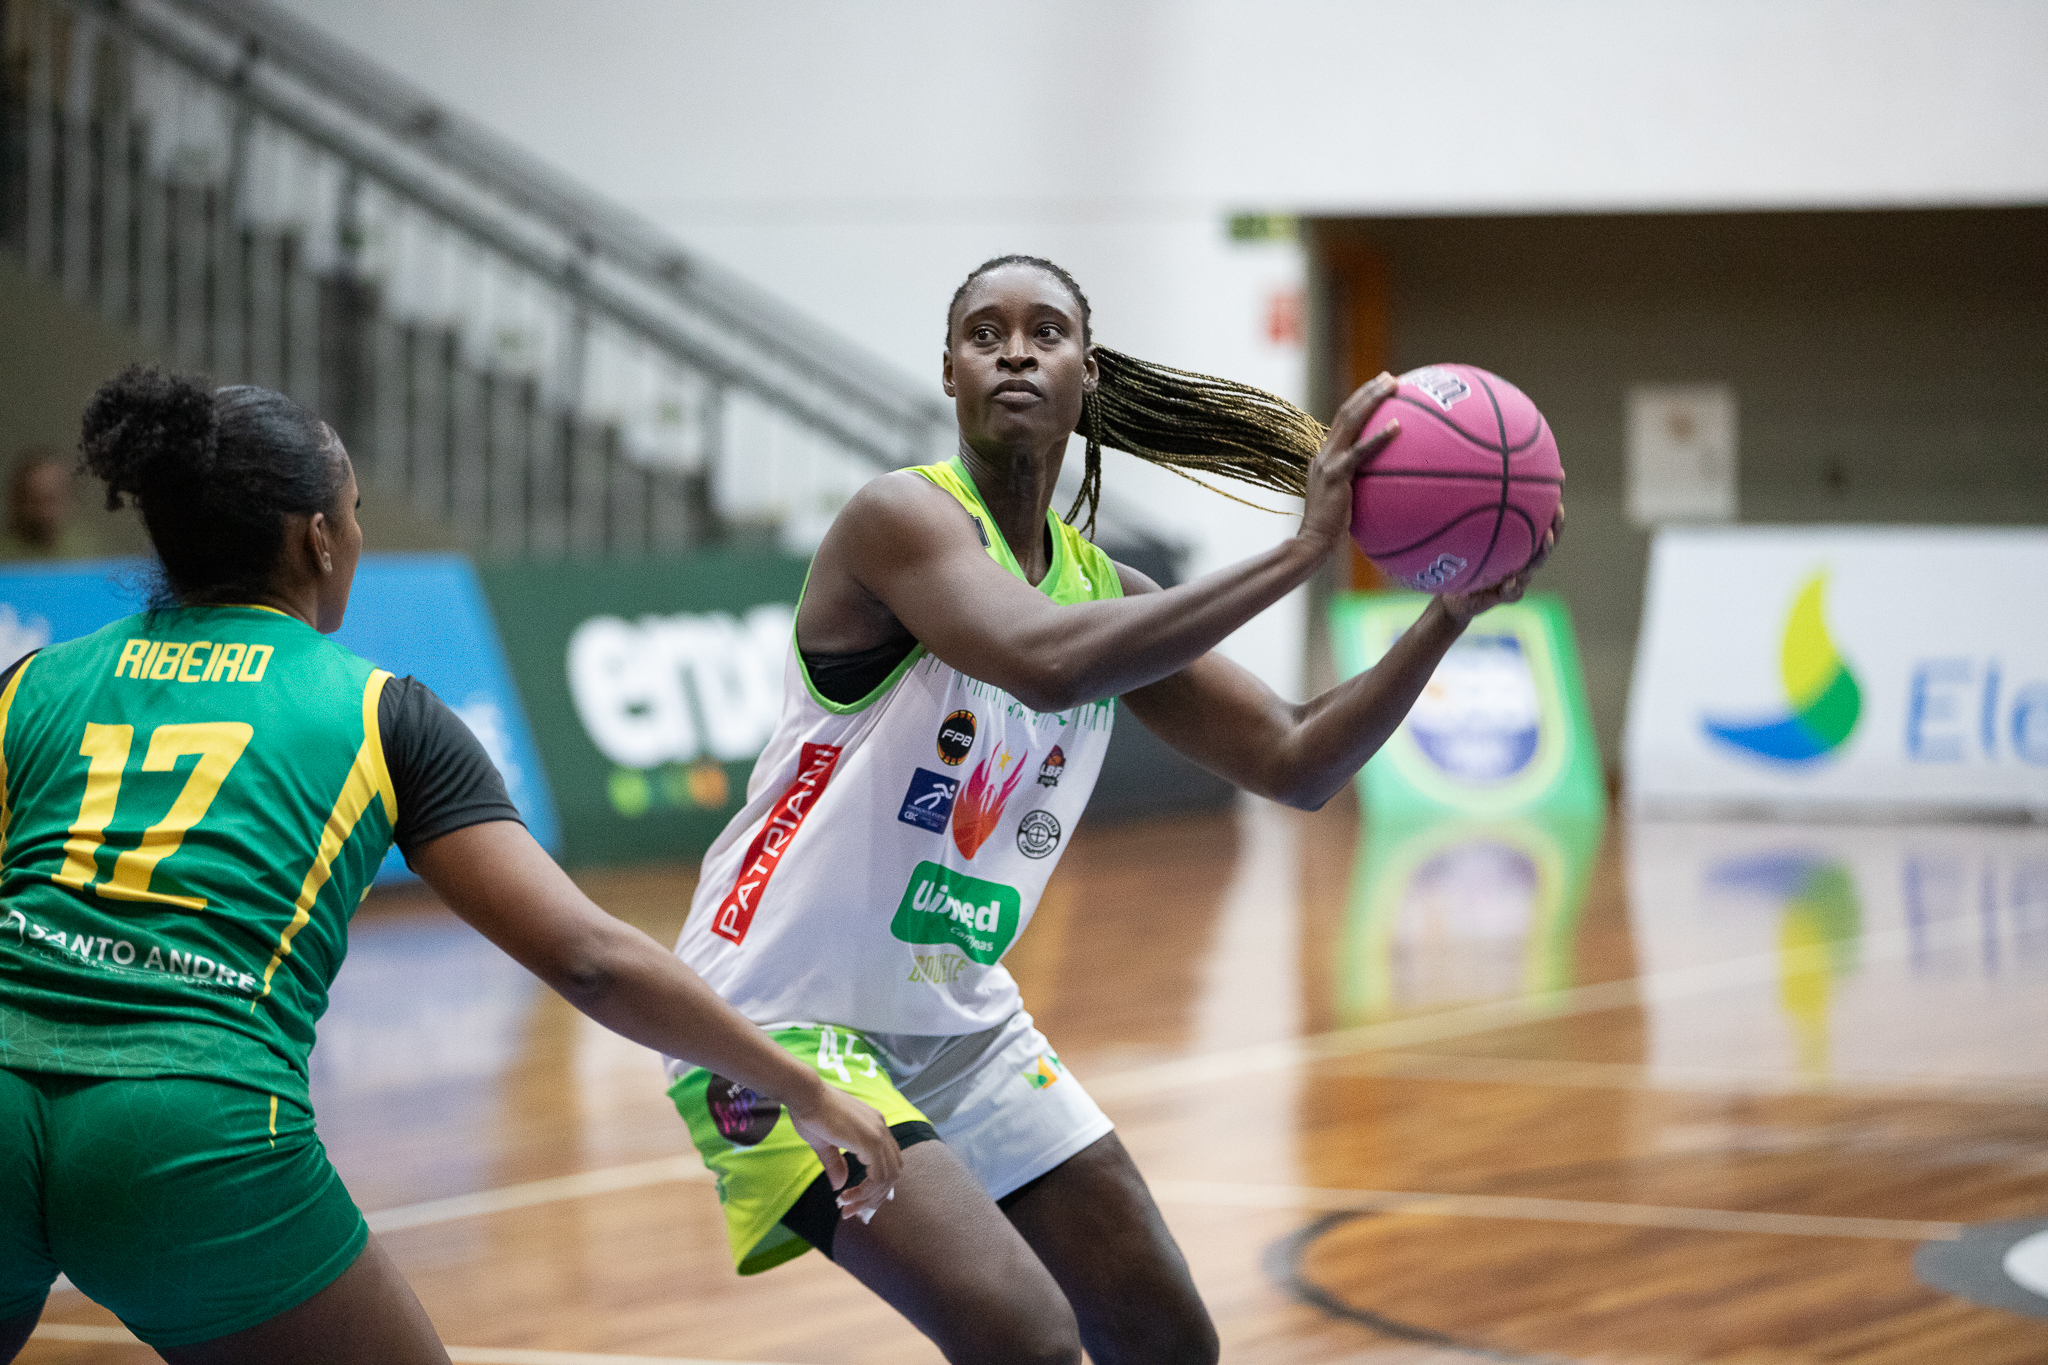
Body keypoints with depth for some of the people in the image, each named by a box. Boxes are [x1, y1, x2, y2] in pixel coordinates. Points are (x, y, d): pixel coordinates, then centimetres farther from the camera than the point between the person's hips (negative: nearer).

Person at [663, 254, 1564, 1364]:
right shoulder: (902, 519, -16)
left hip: (959, 1021, 9)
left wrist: (1450, 616, -6)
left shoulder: (1103, 592, 7)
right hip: (783, 1019, -9)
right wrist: (1301, 554, -33)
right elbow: (1045, 665, -36)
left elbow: (1297, 765, 8)